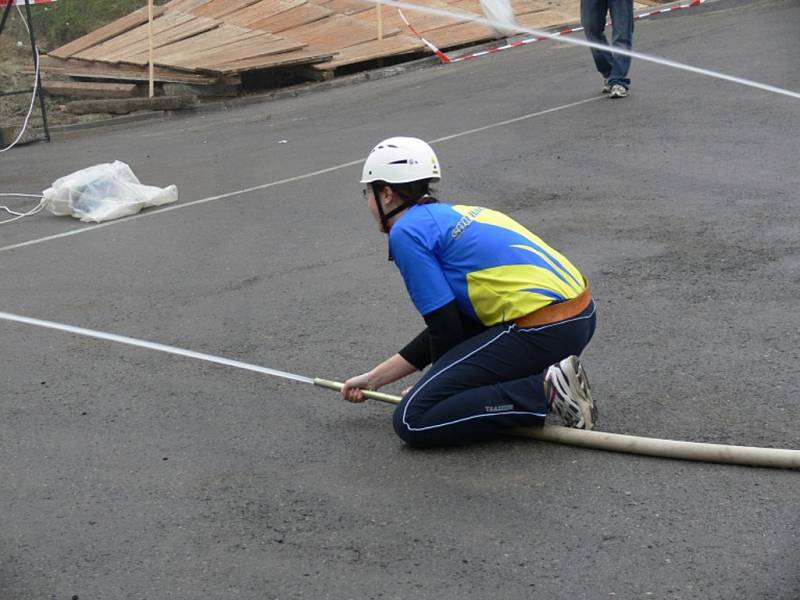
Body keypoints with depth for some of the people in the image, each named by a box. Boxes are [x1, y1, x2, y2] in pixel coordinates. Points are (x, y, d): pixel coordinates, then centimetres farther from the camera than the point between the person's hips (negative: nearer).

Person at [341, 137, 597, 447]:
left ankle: (545, 391, -10)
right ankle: (548, 373, 15)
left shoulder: (407, 232, -3)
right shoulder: (449, 214, 23)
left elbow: (445, 326, -4)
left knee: (413, 420, -7)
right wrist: (374, 378, 29)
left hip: (542, 331, -9)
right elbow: (449, 321, 25)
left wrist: (440, 384, 16)